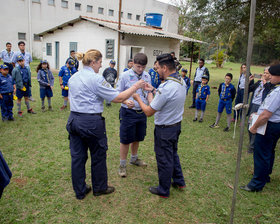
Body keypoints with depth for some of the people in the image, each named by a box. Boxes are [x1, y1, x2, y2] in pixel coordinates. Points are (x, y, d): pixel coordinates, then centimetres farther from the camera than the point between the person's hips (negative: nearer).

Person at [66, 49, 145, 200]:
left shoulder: (73, 78, 9)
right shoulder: (96, 79, -15)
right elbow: (118, 98, -16)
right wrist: (135, 86, -6)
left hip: (74, 119, 7)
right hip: (91, 122, -7)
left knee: (77, 156, 14)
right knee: (98, 156, 12)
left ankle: (80, 191, 28)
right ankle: (99, 188, 31)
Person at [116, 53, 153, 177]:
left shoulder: (147, 76, 4)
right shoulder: (125, 76, -12)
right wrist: (126, 102, -30)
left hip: (142, 112, 5)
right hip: (129, 112, -5)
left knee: (137, 138, 20)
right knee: (126, 140, 4)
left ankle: (134, 158, 43)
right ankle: (122, 164, 21)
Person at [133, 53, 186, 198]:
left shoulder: (166, 88, -29)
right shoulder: (181, 82, -1)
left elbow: (149, 112, -23)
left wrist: (138, 99, -7)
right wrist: (152, 91, 14)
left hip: (165, 129, -9)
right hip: (176, 124, 9)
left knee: (164, 159, 8)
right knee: (173, 154, 26)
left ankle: (163, 190, 27)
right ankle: (179, 182, 42)